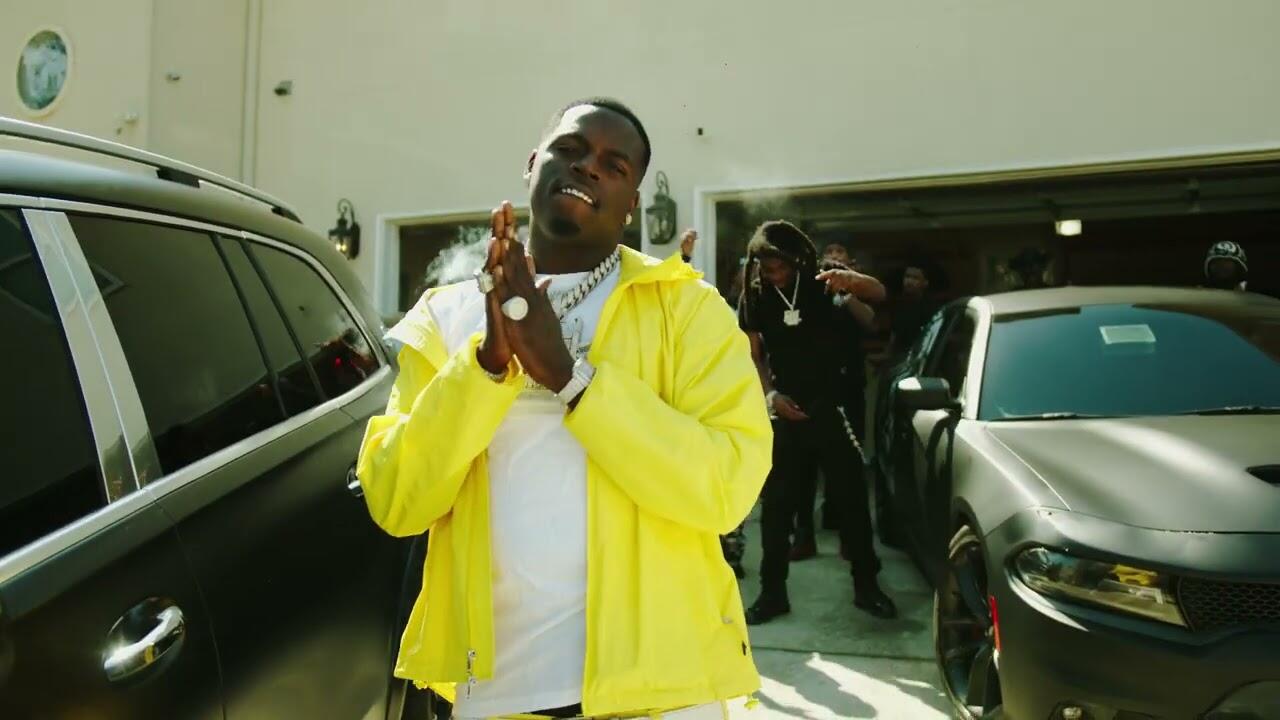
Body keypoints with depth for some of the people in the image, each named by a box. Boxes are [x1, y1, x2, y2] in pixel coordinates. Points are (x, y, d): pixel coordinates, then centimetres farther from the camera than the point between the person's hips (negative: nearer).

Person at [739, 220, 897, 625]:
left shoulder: (821, 282, -4)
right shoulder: (756, 296, -1)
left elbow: (878, 293, -18)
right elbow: (754, 353, 5)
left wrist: (851, 280, -40)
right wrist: (769, 394, -11)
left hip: (830, 407, -1)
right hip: (785, 409, 1)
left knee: (851, 497, 4)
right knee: (776, 504, 2)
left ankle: (866, 586, 18)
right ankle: (772, 592, 12)